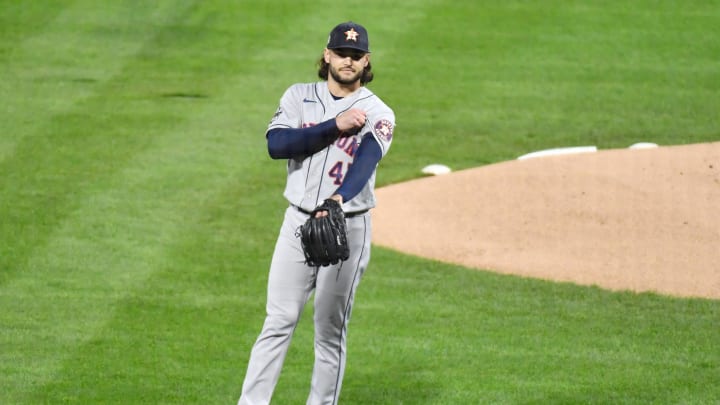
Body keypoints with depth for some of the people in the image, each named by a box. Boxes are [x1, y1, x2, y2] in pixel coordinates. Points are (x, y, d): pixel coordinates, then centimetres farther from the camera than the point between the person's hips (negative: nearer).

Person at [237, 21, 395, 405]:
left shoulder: (377, 114, -4)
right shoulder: (300, 96, 5)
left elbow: (365, 162, -24)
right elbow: (276, 144, -12)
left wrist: (338, 199, -43)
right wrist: (334, 127, -18)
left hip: (347, 229, -2)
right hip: (297, 224, 2)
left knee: (330, 331, 3)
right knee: (278, 323, 0)